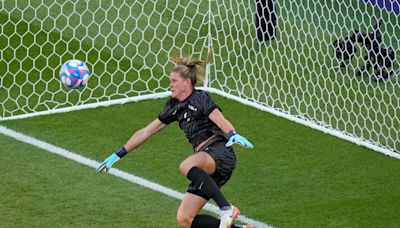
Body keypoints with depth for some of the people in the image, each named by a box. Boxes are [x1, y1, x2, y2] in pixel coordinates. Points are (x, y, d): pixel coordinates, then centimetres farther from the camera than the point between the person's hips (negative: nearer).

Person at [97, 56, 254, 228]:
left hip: (220, 151, -8)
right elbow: (146, 132, 25)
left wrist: (233, 135, -40)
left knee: (185, 166, -38)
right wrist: (118, 155, 26)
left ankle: (227, 209, -38)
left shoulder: (200, 98, -1)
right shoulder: (174, 107, 20)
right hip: (205, 170, 8)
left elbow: (220, 120, -18)